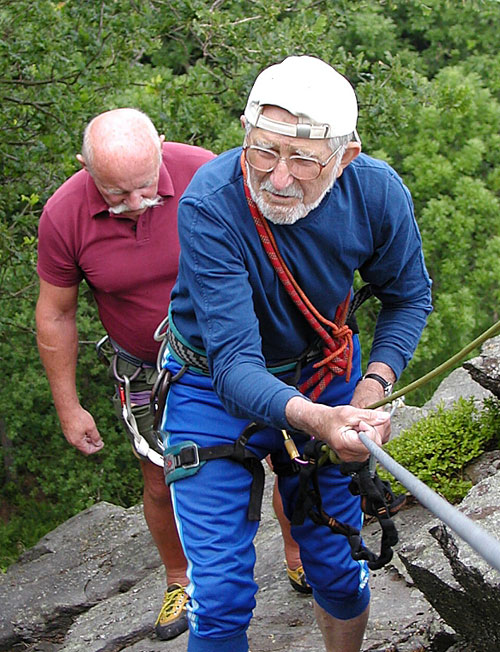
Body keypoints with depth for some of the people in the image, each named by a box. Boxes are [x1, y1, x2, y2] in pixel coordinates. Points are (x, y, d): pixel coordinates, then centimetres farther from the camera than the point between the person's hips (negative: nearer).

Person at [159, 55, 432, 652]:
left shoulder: (377, 192, -20)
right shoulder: (209, 205, -32)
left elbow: (408, 295, 1)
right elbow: (234, 363, -36)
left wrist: (374, 387, -14)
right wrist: (313, 420, -54)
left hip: (326, 380, 3)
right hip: (216, 390, -3)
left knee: (341, 574, 12)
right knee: (221, 597, -5)